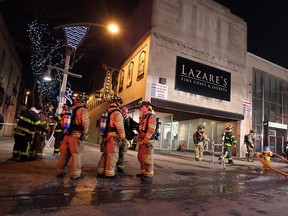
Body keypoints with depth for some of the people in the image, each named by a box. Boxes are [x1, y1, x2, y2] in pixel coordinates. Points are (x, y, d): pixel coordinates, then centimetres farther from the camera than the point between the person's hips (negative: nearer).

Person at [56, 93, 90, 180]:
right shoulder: (83, 110, -9)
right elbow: (85, 123, -16)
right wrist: (85, 134, -5)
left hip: (67, 134, 7)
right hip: (77, 135, -7)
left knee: (64, 153, 15)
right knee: (77, 155, 0)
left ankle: (60, 171, 26)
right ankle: (75, 174, 5)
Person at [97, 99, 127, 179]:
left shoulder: (106, 112, 17)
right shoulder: (117, 113, -9)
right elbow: (120, 127, -15)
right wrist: (123, 138, -11)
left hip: (105, 136, 8)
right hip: (113, 136, -8)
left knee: (105, 154, 14)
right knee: (113, 155, -2)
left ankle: (100, 172, 18)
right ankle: (110, 173, 1)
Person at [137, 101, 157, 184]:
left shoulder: (151, 116, -9)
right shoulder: (143, 117, 20)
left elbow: (151, 130, -18)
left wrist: (145, 140, -19)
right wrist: (139, 139, 17)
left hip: (147, 141, -10)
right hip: (142, 141, 10)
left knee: (147, 159, -9)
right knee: (141, 158, 15)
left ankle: (149, 176, -2)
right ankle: (143, 172, 28)